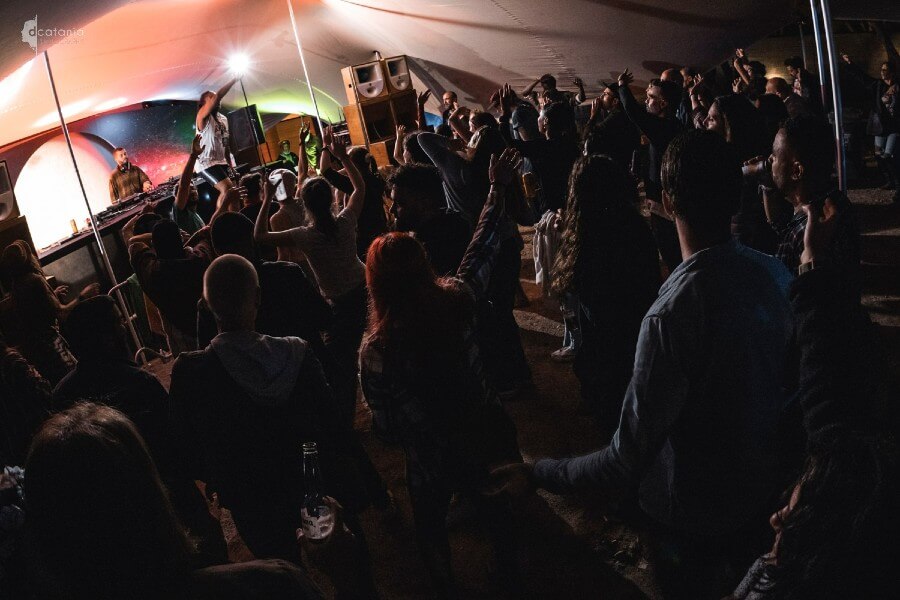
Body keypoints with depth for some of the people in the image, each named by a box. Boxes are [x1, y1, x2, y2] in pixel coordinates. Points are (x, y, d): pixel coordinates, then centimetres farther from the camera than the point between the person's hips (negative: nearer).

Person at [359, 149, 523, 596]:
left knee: (431, 525, 26)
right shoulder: (456, 300, -21)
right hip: (487, 435, 3)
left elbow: (385, 422, -16)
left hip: (432, 458, -3)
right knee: (498, 510, 28)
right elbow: (481, 250, -4)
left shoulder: (376, 350, -27)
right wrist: (498, 190, 8)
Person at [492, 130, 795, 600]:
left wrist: (536, 474, -19)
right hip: (763, 490, 5)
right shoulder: (776, 274, -15)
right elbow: (785, 375, 3)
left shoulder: (672, 314, -36)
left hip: (694, 515, -5)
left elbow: (627, 463, -31)